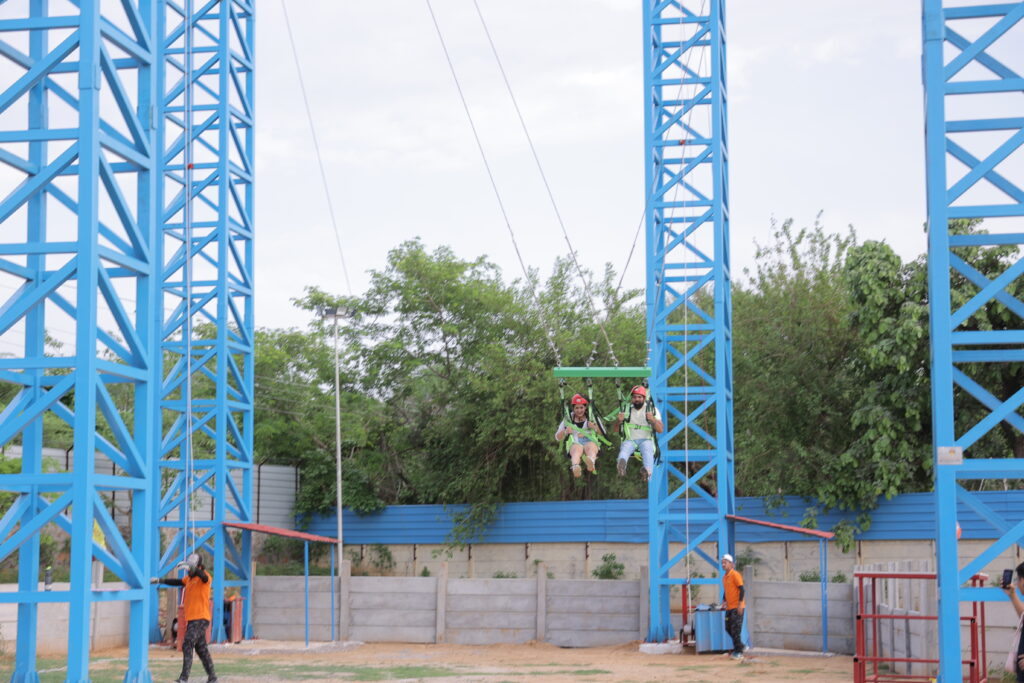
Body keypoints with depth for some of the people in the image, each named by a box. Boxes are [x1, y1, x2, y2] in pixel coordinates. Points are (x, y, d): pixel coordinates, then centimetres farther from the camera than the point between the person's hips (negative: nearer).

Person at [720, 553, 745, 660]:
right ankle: (739, 646, 25)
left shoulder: (735, 575, -12)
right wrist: (725, 601, 9)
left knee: (735, 629, -7)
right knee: (728, 628, 10)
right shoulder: (724, 577, 13)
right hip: (729, 607, 8)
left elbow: (741, 590, -15)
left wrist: (740, 604, -20)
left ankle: (739, 652, -1)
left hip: (737, 607, -8)